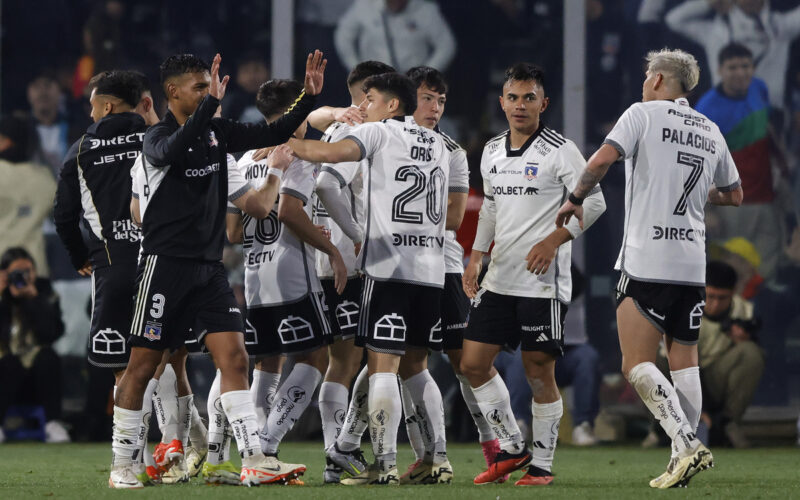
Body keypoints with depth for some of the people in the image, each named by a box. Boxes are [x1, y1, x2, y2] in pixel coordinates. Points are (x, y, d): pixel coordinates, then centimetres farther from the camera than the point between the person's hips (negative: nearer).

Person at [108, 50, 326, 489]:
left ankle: (253, 460, -10)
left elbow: (272, 135, 12)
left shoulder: (217, 132, 10)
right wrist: (211, 103, -39)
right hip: (165, 263, -6)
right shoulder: (158, 136, -8)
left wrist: (308, 98, -2)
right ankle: (121, 465, 11)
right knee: (142, 366, 0)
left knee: (234, 357, -6)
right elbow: (171, 151, -32)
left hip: (208, 267, 6)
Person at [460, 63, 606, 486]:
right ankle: (511, 447, 16)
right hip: (499, 278, 7)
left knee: (539, 371, -3)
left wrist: (554, 240, -18)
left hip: (543, 280, -7)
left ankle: (542, 464, 7)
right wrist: (476, 256, 17)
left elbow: (594, 201, -10)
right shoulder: (492, 152, 13)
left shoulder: (559, 150, -7)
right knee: (473, 363, 3)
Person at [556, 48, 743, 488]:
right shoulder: (711, 131, 15)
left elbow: (603, 158, -16)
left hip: (646, 263, -6)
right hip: (692, 265, 6)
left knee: (637, 365, -6)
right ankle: (684, 457, 5)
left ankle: (687, 445, -20)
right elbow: (734, 195, 24)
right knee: (684, 361, 10)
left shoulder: (644, 114, -2)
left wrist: (575, 199, -1)